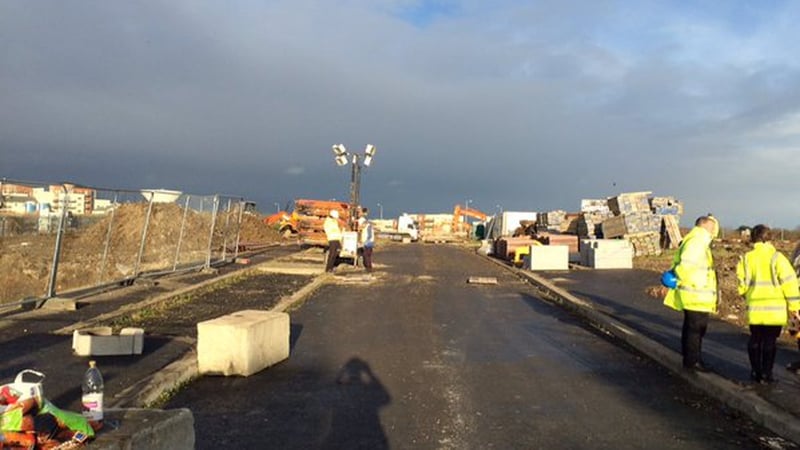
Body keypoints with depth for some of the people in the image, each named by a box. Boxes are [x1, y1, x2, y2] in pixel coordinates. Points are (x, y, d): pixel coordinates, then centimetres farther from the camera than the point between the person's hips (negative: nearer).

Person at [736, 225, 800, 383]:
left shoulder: (747, 258, 2)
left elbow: (742, 283, 4)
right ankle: (766, 374, 7)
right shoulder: (777, 257, -8)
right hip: (774, 308, -3)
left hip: (754, 307, 3)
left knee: (755, 340, 14)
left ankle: (755, 371, 18)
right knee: (770, 341, 4)